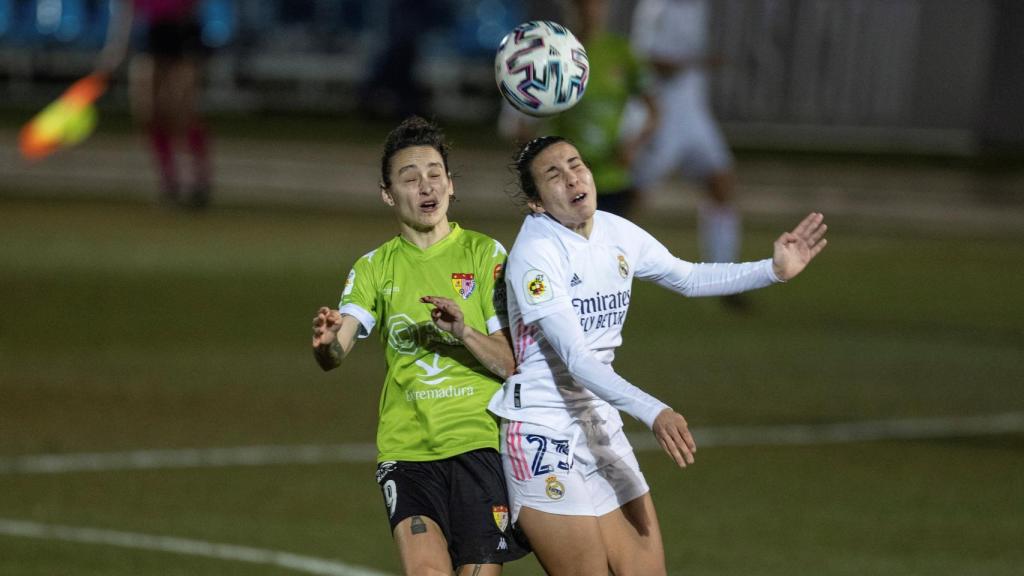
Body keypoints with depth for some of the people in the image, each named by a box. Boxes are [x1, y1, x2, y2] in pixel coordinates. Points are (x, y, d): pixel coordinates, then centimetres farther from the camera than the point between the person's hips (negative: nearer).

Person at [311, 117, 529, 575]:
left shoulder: (484, 254, 4)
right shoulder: (375, 268, 11)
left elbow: (513, 364, -1)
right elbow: (334, 356, -3)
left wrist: (464, 333, -20)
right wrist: (326, 343, -27)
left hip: (479, 440, -1)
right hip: (406, 448, 1)